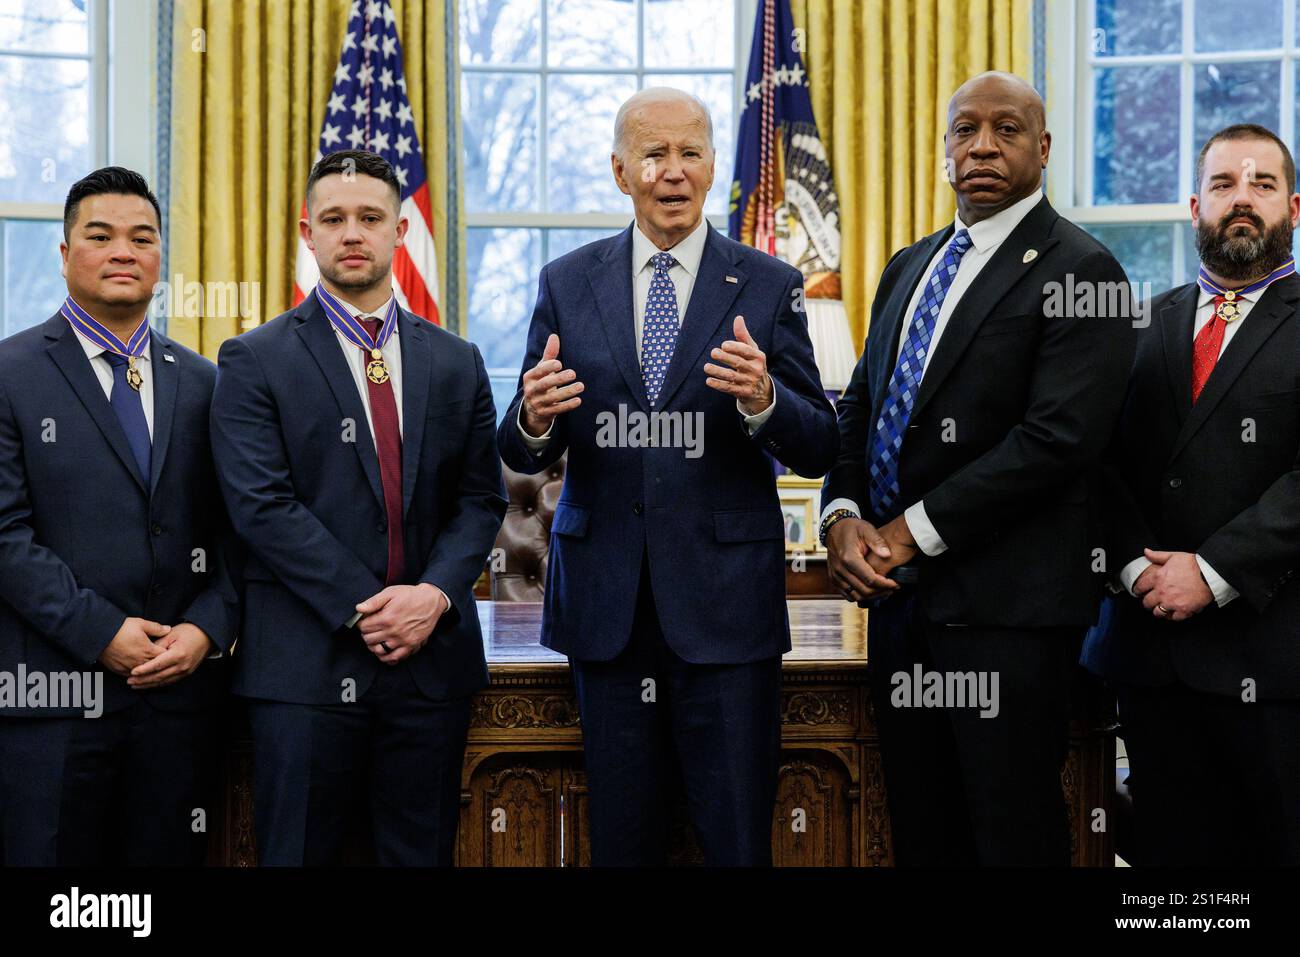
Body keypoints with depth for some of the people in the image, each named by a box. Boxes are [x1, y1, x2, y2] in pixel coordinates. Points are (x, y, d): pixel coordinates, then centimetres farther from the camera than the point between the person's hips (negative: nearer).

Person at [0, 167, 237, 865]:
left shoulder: (201, 383, 12)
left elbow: (232, 530, 10)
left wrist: (207, 629, -6)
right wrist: (101, 633, -14)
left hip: (179, 689, 4)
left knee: (168, 857, 9)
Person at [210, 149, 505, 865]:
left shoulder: (456, 363, 12)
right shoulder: (254, 362, 0)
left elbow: (481, 498, 9)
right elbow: (262, 506, -9)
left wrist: (436, 594, -9)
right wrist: (363, 609, -15)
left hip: (434, 657, 3)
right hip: (307, 664, -3)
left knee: (422, 854, 9)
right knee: (298, 855, 3)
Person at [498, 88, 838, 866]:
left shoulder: (768, 286, 3)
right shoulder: (568, 284, 7)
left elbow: (819, 450, -1)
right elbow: (522, 453, 6)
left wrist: (764, 400, -22)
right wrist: (533, 419, -18)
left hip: (725, 597, -2)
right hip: (607, 596, 2)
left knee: (739, 841, 0)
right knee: (621, 839, 11)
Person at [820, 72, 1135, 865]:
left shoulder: (1080, 270, -8)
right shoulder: (909, 268, 17)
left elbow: (1058, 438, -18)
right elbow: (861, 407, 17)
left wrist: (916, 531, -16)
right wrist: (843, 517, -2)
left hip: (1005, 602, -7)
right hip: (900, 592, 7)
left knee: (1012, 830, 1)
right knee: (921, 829, 14)